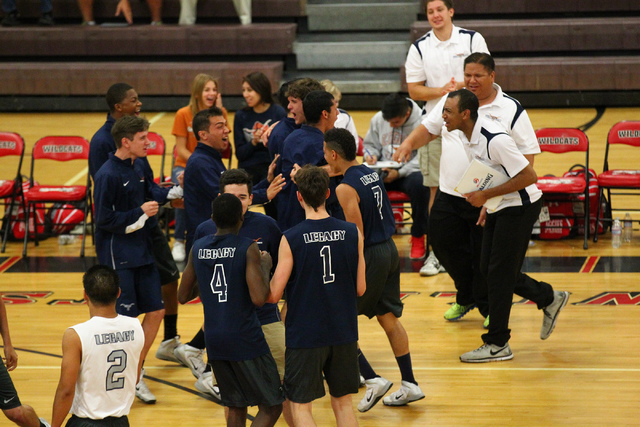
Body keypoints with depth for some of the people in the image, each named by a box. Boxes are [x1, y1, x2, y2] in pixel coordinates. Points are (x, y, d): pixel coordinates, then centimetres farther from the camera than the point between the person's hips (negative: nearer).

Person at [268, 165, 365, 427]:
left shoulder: (291, 240, -14)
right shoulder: (353, 234, -4)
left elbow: (273, 296, -11)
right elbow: (360, 288, 2)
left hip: (305, 335, -4)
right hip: (344, 333, 4)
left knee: (300, 406, 5)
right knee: (343, 403, 15)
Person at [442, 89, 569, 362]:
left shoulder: (495, 140, -28)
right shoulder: (466, 136, 0)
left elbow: (529, 176, -27)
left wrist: (486, 195, -25)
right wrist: (486, 204, 12)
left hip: (520, 206, -9)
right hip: (499, 207, 9)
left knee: (499, 273, -6)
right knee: (488, 269, 11)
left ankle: (497, 344, 4)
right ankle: (549, 299, 29)